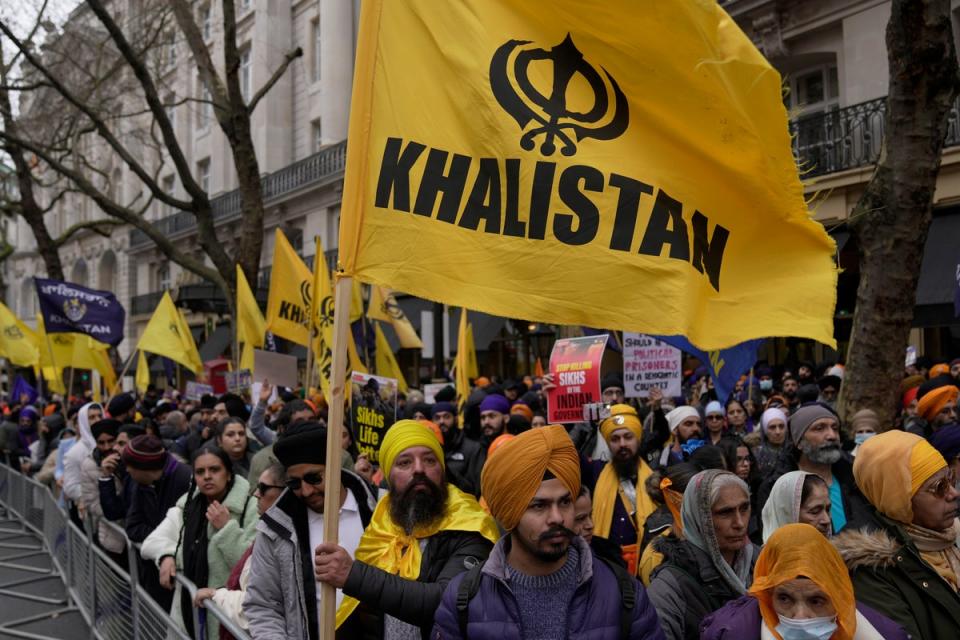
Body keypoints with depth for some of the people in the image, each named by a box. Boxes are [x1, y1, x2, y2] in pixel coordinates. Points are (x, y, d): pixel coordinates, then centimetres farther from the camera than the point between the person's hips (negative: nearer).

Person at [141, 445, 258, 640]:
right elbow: (151, 542, 10)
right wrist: (167, 555, -9)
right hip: (187, 610, 5)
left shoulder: (250, 507, -10)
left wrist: (226, 528, -21)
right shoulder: (186, 506, 9)